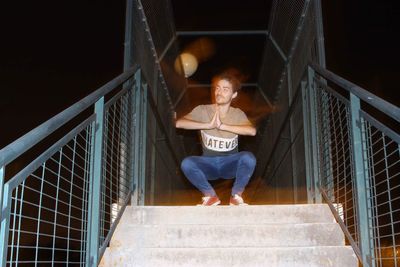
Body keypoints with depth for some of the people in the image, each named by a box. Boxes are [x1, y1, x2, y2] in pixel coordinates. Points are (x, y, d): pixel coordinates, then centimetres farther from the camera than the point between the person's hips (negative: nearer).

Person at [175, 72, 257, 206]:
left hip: (231, 164, 0)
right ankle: (210, 195, -5)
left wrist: (222, 126, -30)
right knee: (186, 163, -30)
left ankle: (236, 195, -6)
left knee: (248, 157, -31)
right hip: (208, 163, 0)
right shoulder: (203, 110, -5)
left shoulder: (237, 114, -5)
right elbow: (178, 123, -20)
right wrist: (208, 125, -28)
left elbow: (252, 131, -25)